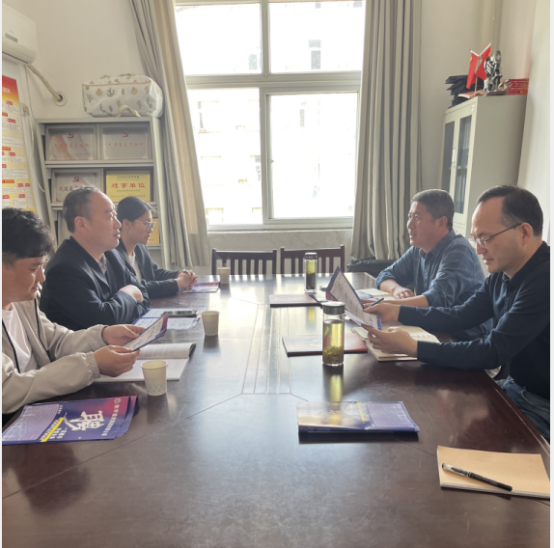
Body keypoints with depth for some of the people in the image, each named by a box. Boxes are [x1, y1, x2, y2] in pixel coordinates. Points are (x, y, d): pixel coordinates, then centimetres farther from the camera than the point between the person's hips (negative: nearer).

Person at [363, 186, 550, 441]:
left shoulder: (543, 280, -27)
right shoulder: (502, 273, 1)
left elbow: (494, 352, -28)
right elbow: (461, 316, 7)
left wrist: (413, 348, -30)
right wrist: (396, 312, -2)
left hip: (542, 408, -7)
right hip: (516, 387, 7)